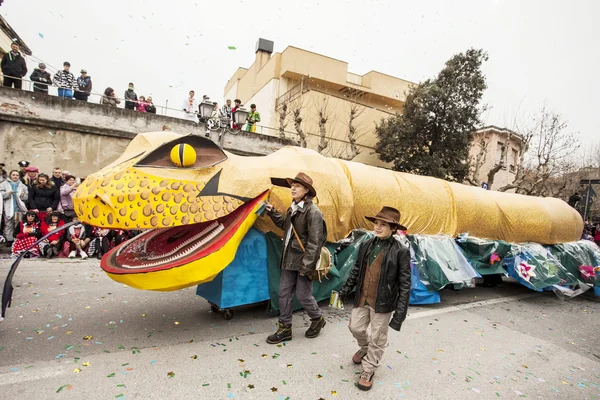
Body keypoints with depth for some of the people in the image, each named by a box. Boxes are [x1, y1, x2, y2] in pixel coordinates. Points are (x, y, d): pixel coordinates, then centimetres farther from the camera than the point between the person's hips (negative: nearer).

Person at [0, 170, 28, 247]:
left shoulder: (22, 185, 16)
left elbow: (26, 197, 13)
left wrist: (23, 195, -8)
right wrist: (8, 193, -18)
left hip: (19, 208, 2)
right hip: (8, 208, -2)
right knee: (9, 225, -2)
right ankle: (9, 240, 2)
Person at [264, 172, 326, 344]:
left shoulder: (313, 212, -17)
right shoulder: (292, 209, 8)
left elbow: (315, 241, -19)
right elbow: (285, 225, 24)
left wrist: (307, 265, -20)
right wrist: (273, 213, 13)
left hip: (303, 261, -8)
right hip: (289, 259, 8)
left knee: (303, 295, 5)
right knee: (284, 293, 12)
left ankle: (317, 320, 34)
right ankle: (284, 328, 28)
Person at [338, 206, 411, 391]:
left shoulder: (401, 251, -15)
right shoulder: (366, 245, -1)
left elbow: (405, 284, -12)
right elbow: (356, 270, 10)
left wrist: (400, 312, -13)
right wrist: (345, 290, 13)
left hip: (383, 302, -4)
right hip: (362, 298, 5)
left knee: (377, 338, 10)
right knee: (356, 328, 17)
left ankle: (368, 370, 33)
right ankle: (365, 348, 50)